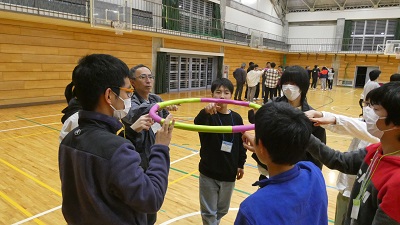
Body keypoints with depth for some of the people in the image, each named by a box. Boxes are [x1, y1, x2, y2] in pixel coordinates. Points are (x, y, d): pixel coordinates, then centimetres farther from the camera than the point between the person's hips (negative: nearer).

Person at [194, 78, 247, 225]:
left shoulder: (236, 118, -2)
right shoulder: (208, 116, -13)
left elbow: (241, 142, 7)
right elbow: (198, 123, -37)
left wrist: (241, 164, 11)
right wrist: (205, 112, -57)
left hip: (229, 172, 4)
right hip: (209, 172, -3)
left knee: (222, 210, 22)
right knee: (209, 212, 9)